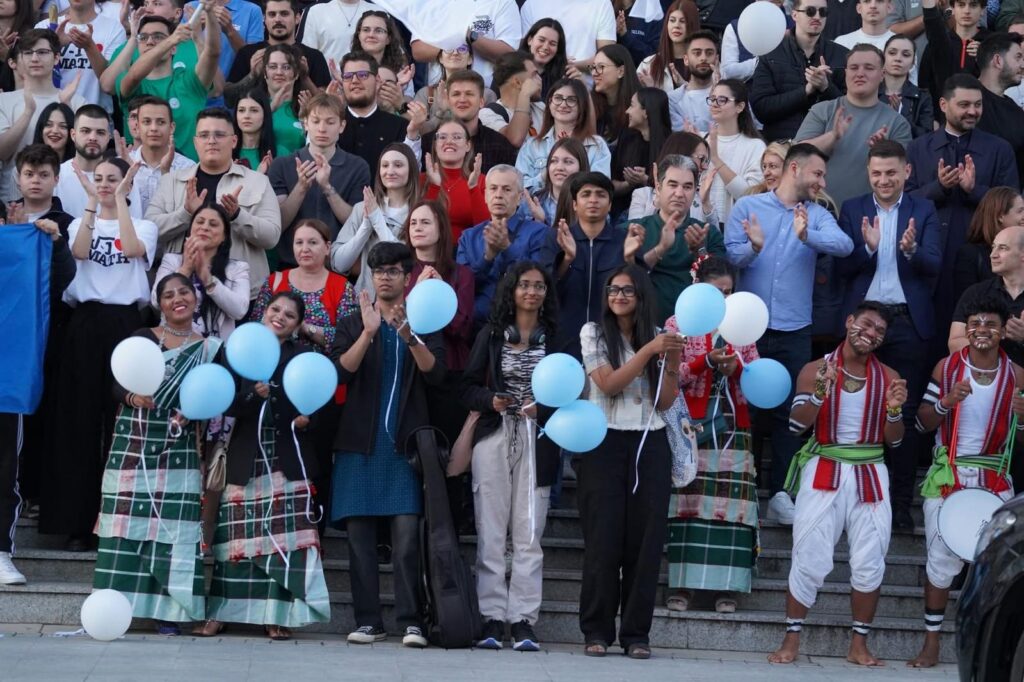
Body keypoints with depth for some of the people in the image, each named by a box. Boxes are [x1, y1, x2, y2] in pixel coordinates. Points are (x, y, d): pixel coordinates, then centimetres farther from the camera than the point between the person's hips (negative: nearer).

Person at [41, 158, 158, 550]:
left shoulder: (144, 226, 10)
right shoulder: (82, 222, 15)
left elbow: (132, 249, -13)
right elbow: (79, 252, -7)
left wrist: (120, 199, -9)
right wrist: (92, 202, -7)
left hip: (125, 323, -1)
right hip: (86, 322, 1)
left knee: (122, 419, -5)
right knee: (81, 418, -2)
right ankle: (78, 523, 0)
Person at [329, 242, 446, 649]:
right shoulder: (352, 325, 12)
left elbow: (435, 374, -4)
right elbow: (340, 371, -5)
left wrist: (410, 338, -20)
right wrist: (369, 332, -17)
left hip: (405, 443, -1)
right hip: (359, 443, 1)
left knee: (407, 533, -9)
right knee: (359, 534, -2)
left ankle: (410, 621, -10)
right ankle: (368, 621, 1)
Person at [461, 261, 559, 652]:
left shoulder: (555, 338, 8)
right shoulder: (491, 334, 10)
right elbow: (468, 388, 7)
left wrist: (544, 408, -12)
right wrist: (491, 400, -12)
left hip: (536, 441, -1)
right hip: (494, 439, 1)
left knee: (529, 534, -5)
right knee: (490, 532, -2)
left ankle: (523, 621, -5)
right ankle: (491, 619, -1)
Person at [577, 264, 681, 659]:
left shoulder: (657, 335, 9)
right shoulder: (594, 332, 2)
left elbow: (665, 402, 3)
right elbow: (609, 384, -12)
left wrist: (672, 362, -12)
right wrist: (649, 351, -17)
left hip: (649, 445, 2)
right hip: (605, 442, -2)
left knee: (645, 539, -1)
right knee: (603, 538, -5)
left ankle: (637, 634, 2)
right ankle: (597, 631, 0)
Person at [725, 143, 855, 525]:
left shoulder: (817, 216, 6)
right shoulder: (748, 207, 2)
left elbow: (844, 245, -13)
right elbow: (731, 254, -9)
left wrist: (807, 236, -30)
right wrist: (753, 247, -29)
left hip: (794, 331, 2)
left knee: (790, 410, 1)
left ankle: (780, 493, 4)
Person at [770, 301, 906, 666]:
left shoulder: (888, 378, 7)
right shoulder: (815, 370, 1)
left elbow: (893, 440, 8)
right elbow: (797, 424, -6)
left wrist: (894, 409, -12)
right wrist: (820, 393, -22)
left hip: (870, 475, 2)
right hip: (824, 472, -2)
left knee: (869, 564, 0)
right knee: (810, 560, -4)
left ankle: (859, 645, 9)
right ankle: (791, 641, 3)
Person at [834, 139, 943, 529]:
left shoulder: (924, 211, 5)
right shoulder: (852, 210, 6)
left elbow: (934, 265, -6)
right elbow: (840, 268, -1)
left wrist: (912, 250, -26)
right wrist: (867, 246, -19)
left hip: (908, 322, -1)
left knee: (906, 412, 2)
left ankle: (902, 503, 6)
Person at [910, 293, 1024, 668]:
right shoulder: (947, 367, -2)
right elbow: (923, 422, 0)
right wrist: (947, 402, -19)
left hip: (994, 481, 1)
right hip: (947, 476, -1)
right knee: (942, 561, 1)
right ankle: (931, 643, 10)